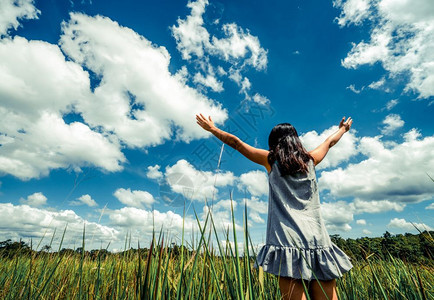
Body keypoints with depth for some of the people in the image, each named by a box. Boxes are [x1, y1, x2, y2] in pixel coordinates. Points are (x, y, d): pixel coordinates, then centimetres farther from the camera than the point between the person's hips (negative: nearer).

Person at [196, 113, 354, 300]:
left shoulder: (271, 160, 6)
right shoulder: (310, 160, 14)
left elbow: (236, 142, 13)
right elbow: (329, 142, 34)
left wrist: (212, 129, 26)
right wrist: (342, 129, 54)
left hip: (287, 241, -3)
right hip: (317, 242, 4)